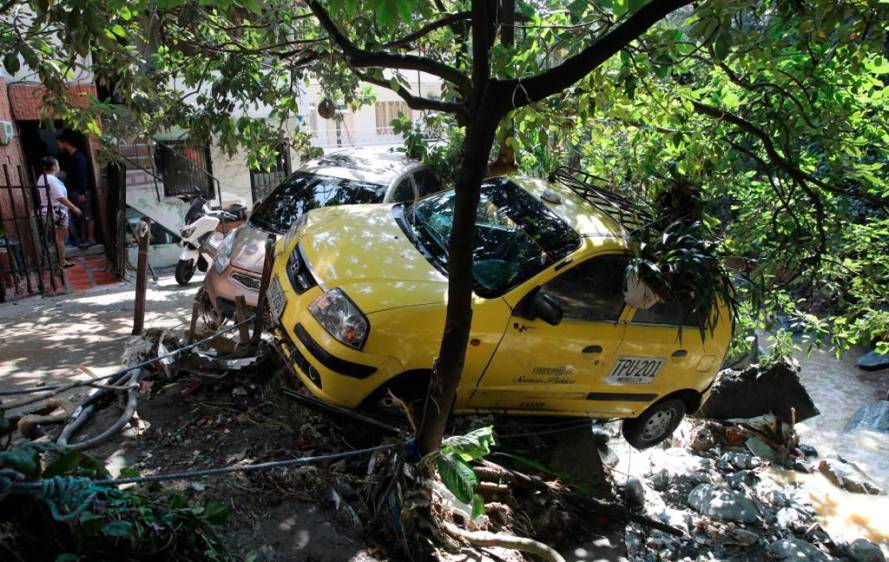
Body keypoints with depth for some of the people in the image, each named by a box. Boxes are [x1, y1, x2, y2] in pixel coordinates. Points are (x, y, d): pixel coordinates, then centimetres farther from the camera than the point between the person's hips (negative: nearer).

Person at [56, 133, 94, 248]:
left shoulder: (79, 156, -16)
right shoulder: (70, 156, 14)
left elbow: (83, 175, -20)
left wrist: (82, 193, -22)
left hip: (82, 191, -9)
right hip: (74, 191, 9)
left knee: (87, 215, -3)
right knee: (81, 215, 13)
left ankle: (91, 238, 2)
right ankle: (83, 237, 19)